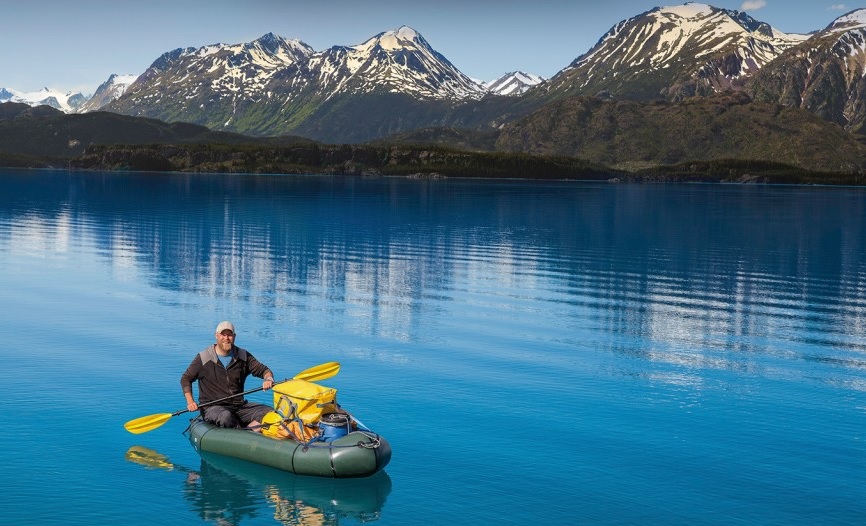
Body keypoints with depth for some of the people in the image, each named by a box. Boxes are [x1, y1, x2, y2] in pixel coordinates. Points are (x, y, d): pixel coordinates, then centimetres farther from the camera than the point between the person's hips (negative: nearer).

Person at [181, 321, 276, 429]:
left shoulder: (243, 356, 7)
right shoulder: (203, 358, 0)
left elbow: (263, 370, 8)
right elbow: (186, 379, 8)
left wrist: (268, 379, -16)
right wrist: (190, 401, -6)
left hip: (239, 406, 4)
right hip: (212, 407, -4)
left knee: (268, 412, -18)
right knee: (225, 417, -39)